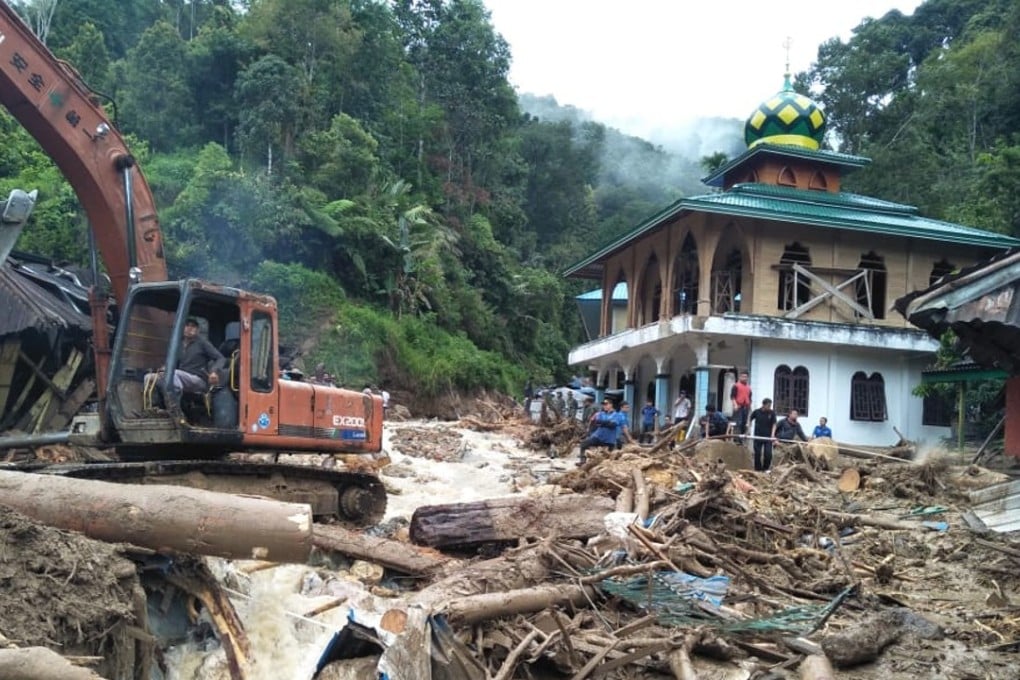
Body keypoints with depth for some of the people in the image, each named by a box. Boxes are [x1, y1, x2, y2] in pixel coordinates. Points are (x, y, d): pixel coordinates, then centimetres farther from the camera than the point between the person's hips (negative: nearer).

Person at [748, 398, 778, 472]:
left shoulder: (772, 413, -6)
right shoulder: (756, 412, -5)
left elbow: (774, 424, -4)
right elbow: (750, 419, 11)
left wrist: (772, 435, -14)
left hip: (768, 437, 0)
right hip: (758, 436, 0)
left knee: (768, 454, -5)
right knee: (757, 453, 3)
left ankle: (765, 468, 14)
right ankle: (757, 469, 15)